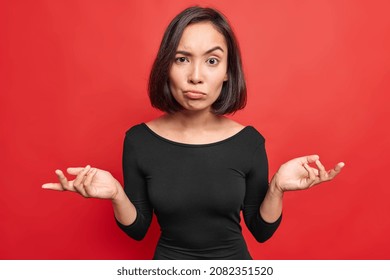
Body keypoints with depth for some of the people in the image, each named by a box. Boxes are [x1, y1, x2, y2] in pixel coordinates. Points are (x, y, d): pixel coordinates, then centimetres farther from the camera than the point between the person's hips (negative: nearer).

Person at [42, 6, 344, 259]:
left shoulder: (249, 141, -15)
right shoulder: (139, 140, -15)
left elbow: (261, 231, -5)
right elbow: (138, 229, -5)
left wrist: (277, 188, -22)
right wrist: (116, 194, -23)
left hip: (233, 263, 1)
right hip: (169, 264, 0)